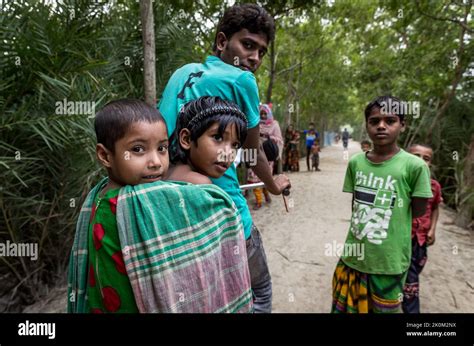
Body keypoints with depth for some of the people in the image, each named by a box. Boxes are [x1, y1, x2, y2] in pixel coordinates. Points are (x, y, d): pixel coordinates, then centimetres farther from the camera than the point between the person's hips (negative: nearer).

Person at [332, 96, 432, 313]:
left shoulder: (414, 166, -14)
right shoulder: (355, 162, -2)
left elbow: (418, 211, -4)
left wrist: (386, 214, 0)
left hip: (389, 262, -3)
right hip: (353, 257, 4)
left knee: (385, 310, 19)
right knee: (344, 308, 20)